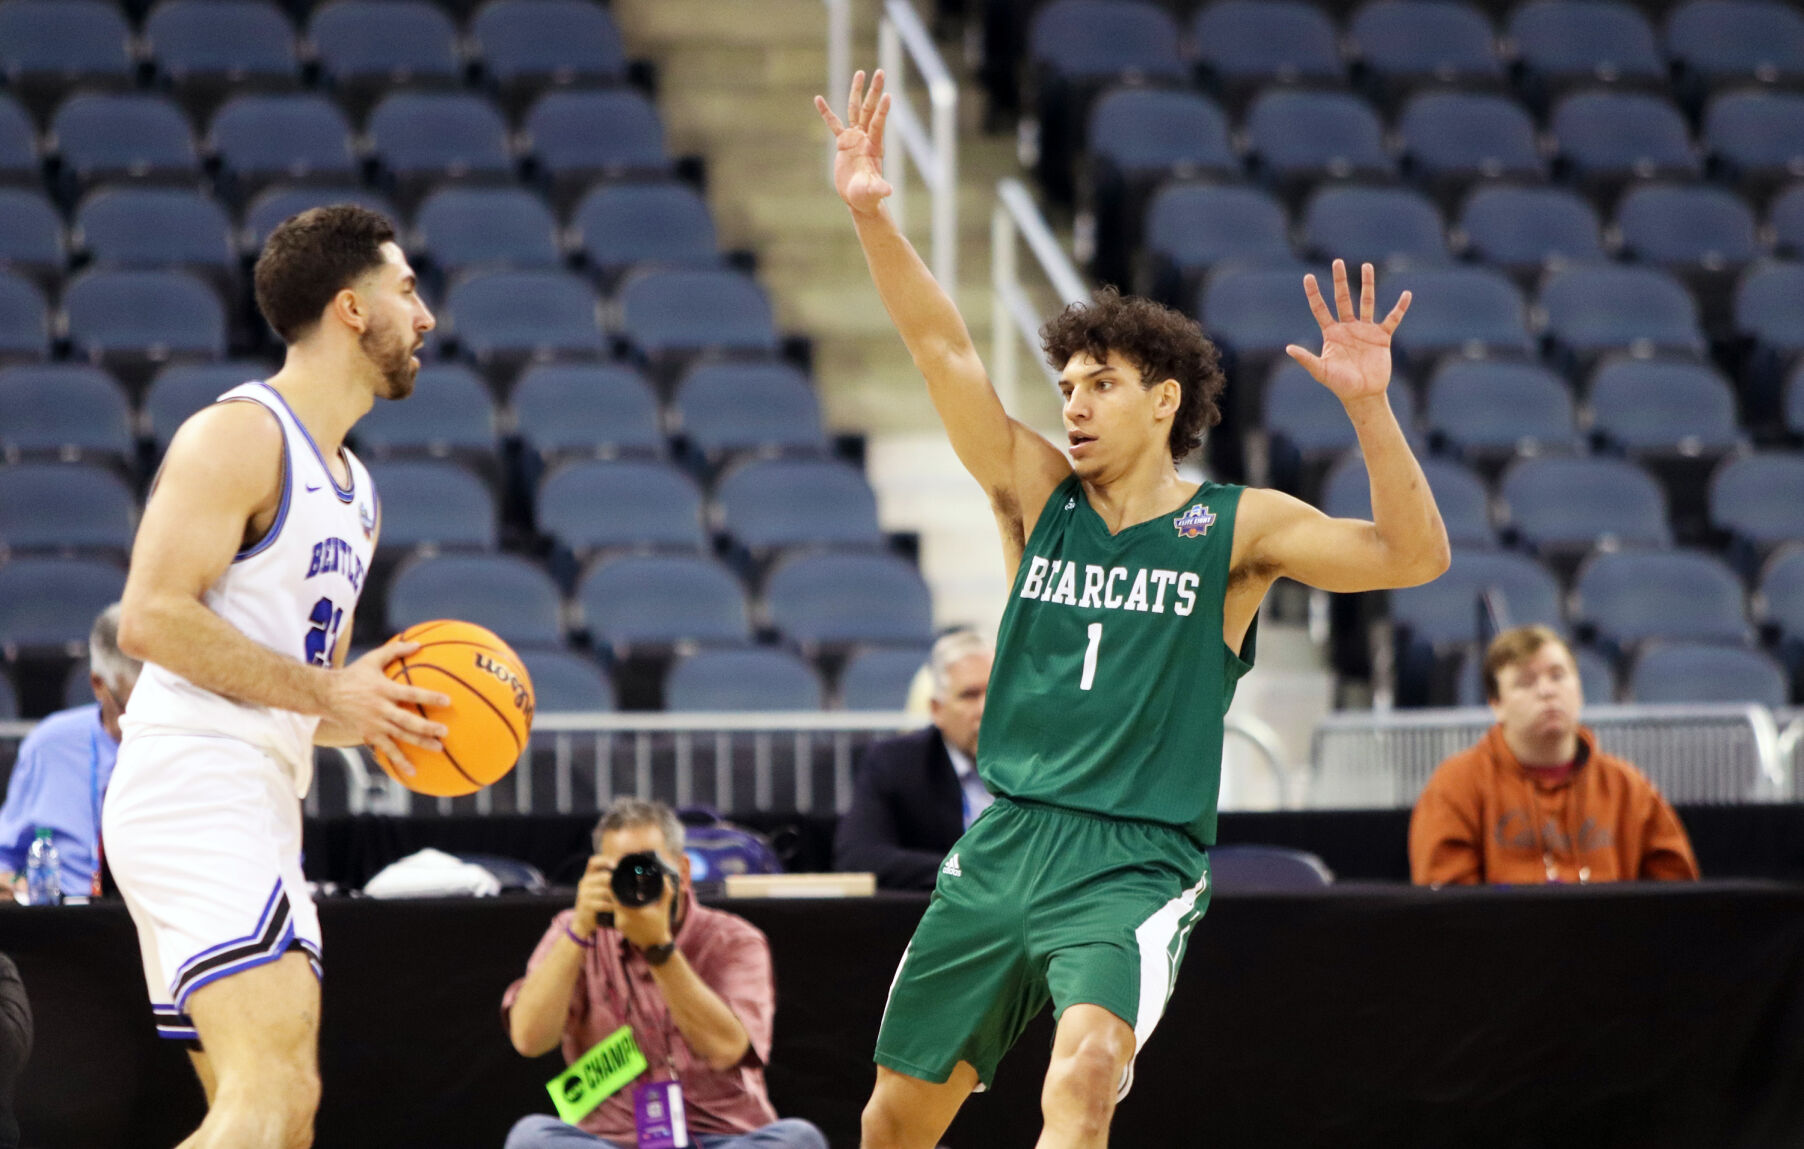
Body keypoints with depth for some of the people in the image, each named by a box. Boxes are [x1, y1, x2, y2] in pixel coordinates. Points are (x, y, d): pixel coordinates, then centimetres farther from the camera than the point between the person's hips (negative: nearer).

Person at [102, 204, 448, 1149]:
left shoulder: (351, 487, 23)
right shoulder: (238, 436, -7)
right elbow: (151, 617, -18)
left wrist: (374, 708, 7)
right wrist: (327, 692, -17)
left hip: (259, 809, 10)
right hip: (192, 790, -10)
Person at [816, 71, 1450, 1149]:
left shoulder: (1238, 527, -1)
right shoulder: (1037, 494, 8)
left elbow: (1415, 554, -13)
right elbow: (944, 350, -3)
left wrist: (1369, 406, -27)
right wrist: (873, 216, -16)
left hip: (1134, 867, -4)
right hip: (1002, 846, 4)